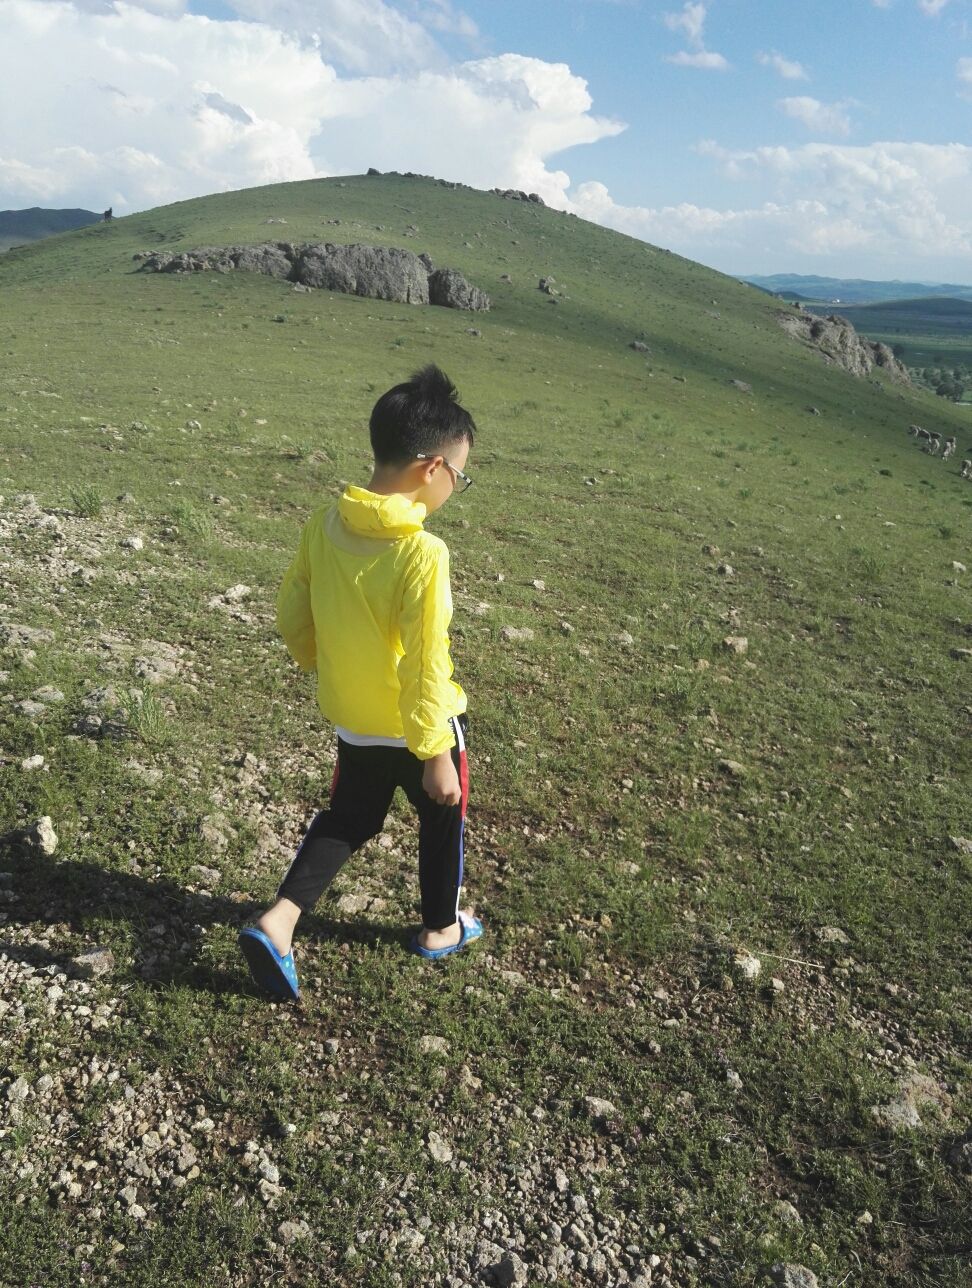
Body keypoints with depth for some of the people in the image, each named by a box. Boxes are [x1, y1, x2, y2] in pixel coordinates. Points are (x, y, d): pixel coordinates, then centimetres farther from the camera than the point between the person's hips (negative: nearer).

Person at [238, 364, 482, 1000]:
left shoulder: (324, 524, -9)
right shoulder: (423, 553, -29)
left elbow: (292, 619, 2)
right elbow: (424, 668, -26)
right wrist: (436, 753, -16)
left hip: (352, 721, 5)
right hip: (416, 728, -5)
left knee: (349, 819, 26)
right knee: (443, 820, 22)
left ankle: (278, 921, 15)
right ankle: (441, 926, 42)